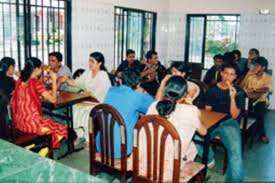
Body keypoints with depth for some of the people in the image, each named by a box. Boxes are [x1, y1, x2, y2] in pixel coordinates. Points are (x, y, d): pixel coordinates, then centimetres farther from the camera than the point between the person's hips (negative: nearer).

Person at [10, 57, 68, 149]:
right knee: (61, 129, 5)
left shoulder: (20, 81, 7)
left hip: (19, 122, 8)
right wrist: (54, 80, -8)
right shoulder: (36, 82, -15)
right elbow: (53, 99, -14)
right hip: (31, 122, -8)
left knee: (51, 124, 29)